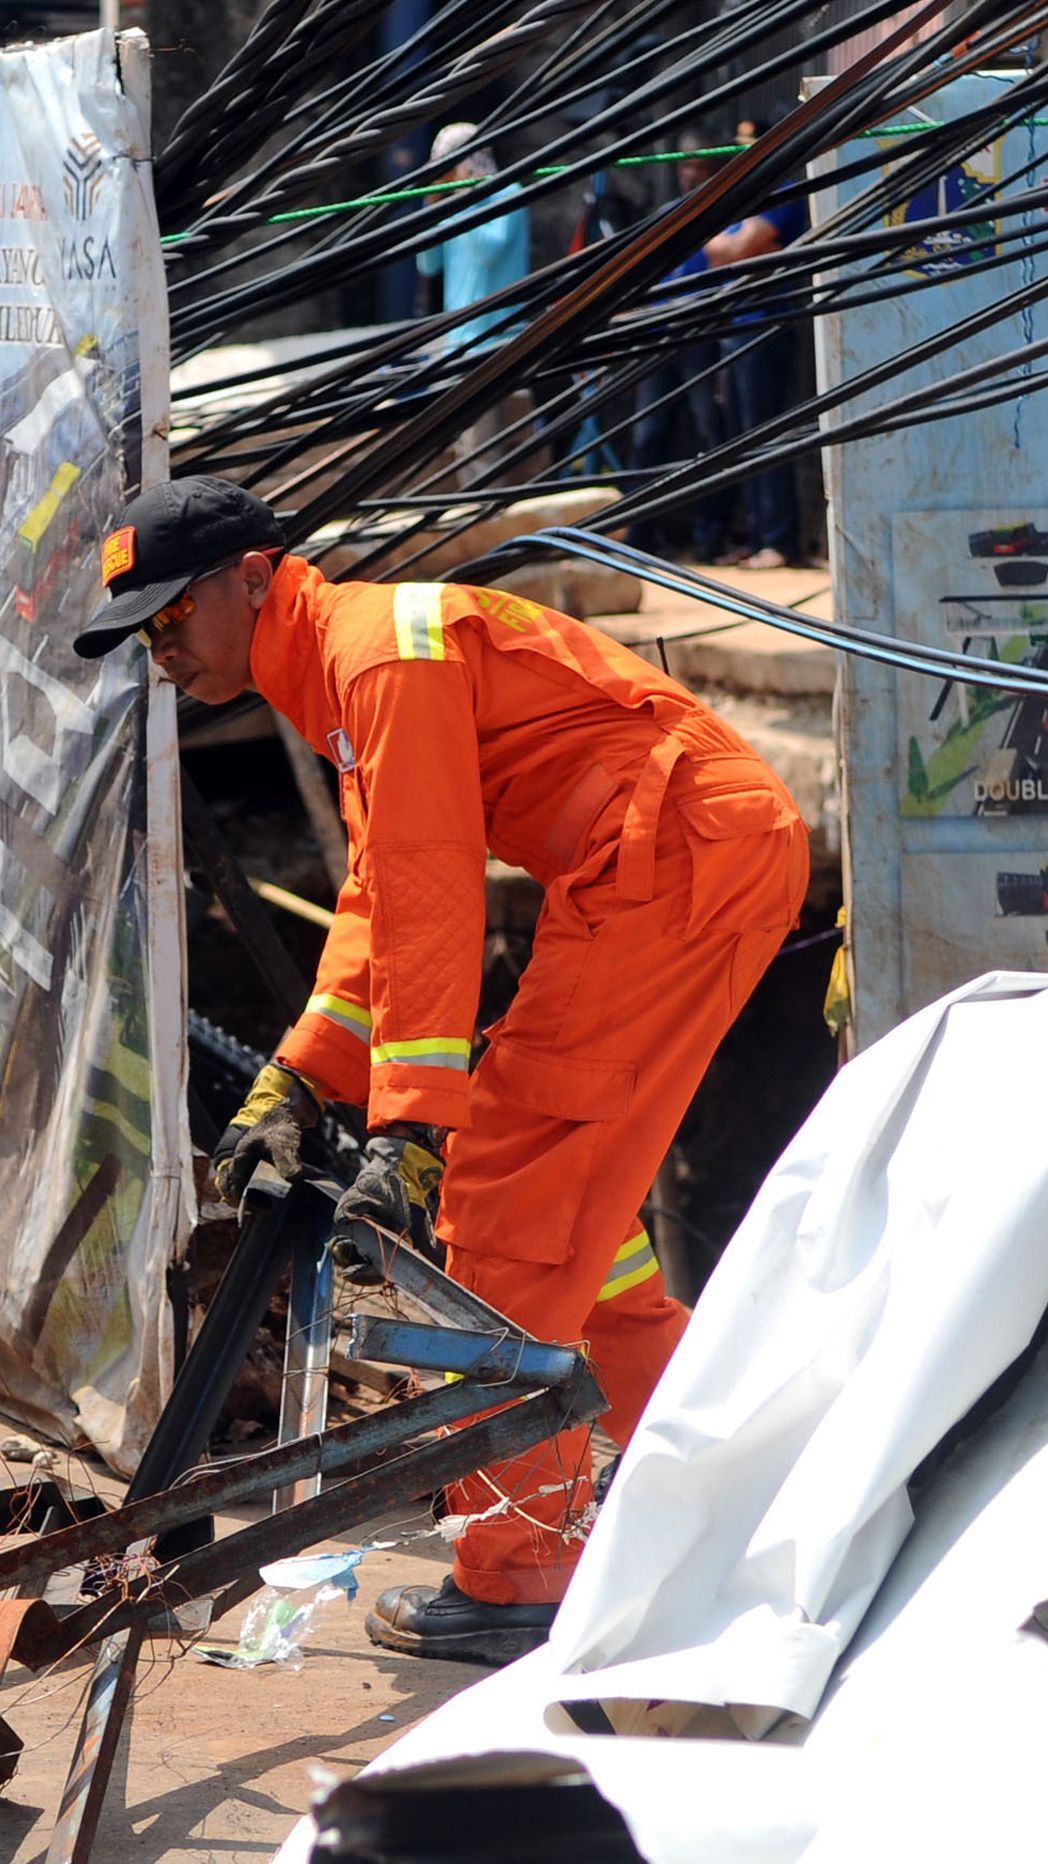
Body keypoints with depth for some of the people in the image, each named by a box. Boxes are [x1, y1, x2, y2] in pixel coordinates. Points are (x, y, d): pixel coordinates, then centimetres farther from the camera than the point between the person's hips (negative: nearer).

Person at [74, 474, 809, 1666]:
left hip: (683, 850, -10)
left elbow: (429, 898, -19)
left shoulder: (382, 643, -13)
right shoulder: (348, 672, 20)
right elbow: (378, 901, 21)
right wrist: (294, 1086, 11)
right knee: (564, 1195, 18)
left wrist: (409, 1129, -21)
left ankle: (517, 1578, -7)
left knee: (510, 1199, -9)